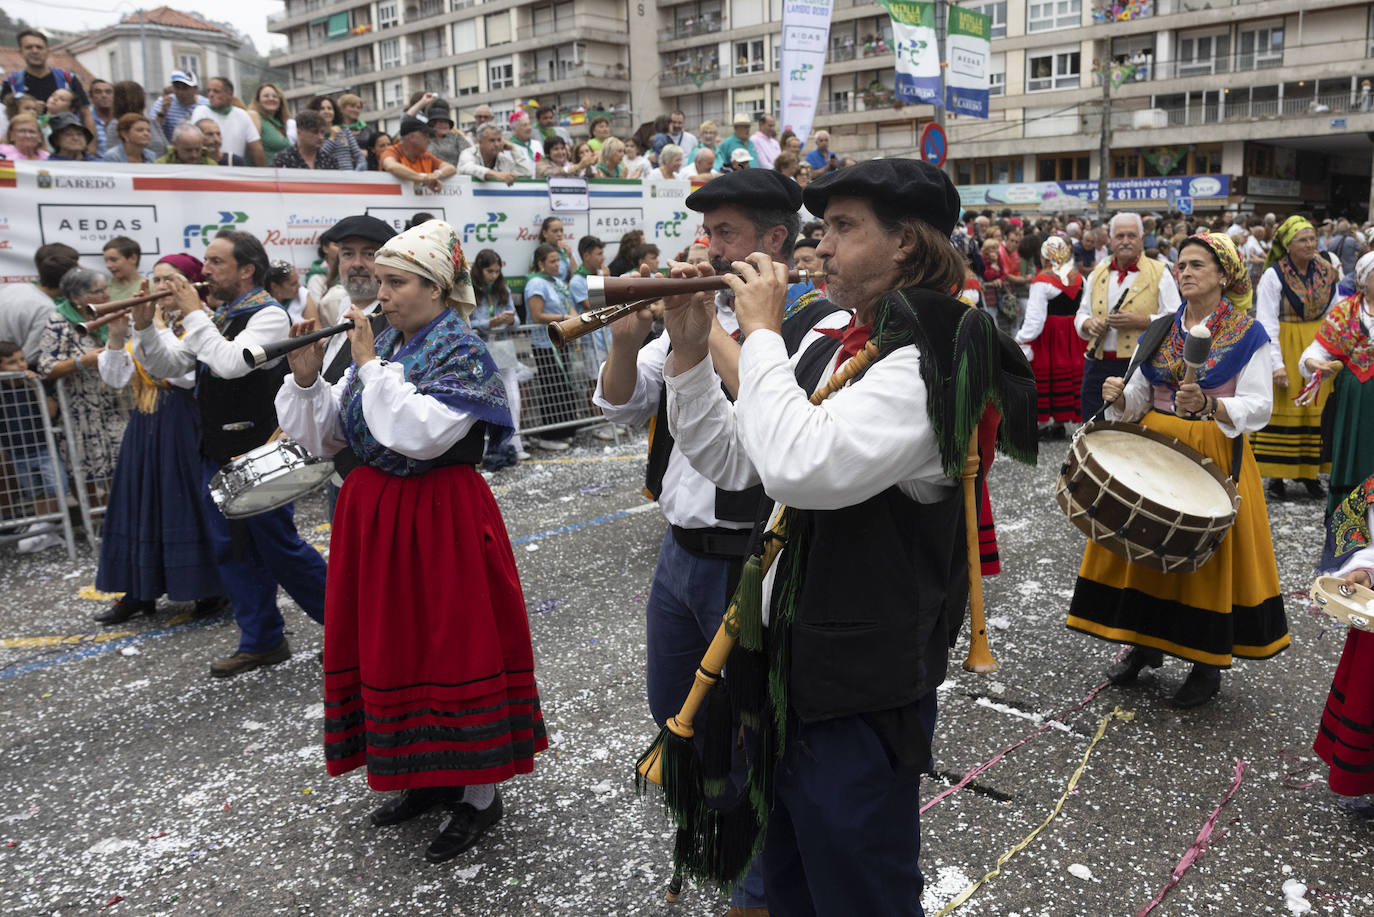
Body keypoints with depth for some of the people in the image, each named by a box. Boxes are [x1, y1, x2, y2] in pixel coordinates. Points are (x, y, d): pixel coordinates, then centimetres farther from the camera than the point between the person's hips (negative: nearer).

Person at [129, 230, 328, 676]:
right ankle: (262, 641, 23)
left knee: (277, 546, -1)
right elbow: (167, 365, 14)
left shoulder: (268, 314, -12)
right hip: (216, 453, 8)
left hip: (257, 453, -8)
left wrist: (193, 314, -17)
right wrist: (144, 325, -1)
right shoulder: (214, 319, 13)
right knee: (233, 551, 12)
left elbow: (231, 362, -26)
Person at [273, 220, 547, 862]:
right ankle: (428, 776, 33)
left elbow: (421, 435, -28)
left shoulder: (461, 352, -12)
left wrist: (373, 366, -20)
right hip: (372, 515, 8)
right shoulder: (380, 346, 8)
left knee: (453, 642, 1)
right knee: (391, 644, 15)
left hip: (441, 520, -7)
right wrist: (305, 379, -7)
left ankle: (480, 793, 17)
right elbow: (321, 437, 9)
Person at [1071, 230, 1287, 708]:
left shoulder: (1248, 335, -4)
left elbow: (1259, 406, -12)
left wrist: (1209, 405, -30)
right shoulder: (1161, 331, 9)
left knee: (1207, 555, 1)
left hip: (1214, 455, -4)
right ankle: (1146, 642, 24)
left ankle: (1209, 663, 15)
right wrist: (1120, 396, -11)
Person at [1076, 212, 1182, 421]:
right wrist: (1089, 323, -3)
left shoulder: (1159, 274, 3)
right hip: (1098, 363, 4)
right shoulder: (1098, 273, 15)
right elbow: (1081, 314, 20)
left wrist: (1140, 321, -17)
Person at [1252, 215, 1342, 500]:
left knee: (1316, 410, 7)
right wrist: (1276, 363, -19)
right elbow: (1266, 324, -13)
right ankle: (1275, 476, 7)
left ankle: (1309, 472, 17)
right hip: (1286, 349, -4)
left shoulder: (1326, 271, 6)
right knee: (1283, 411, -2)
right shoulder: (1274, 276, -9)